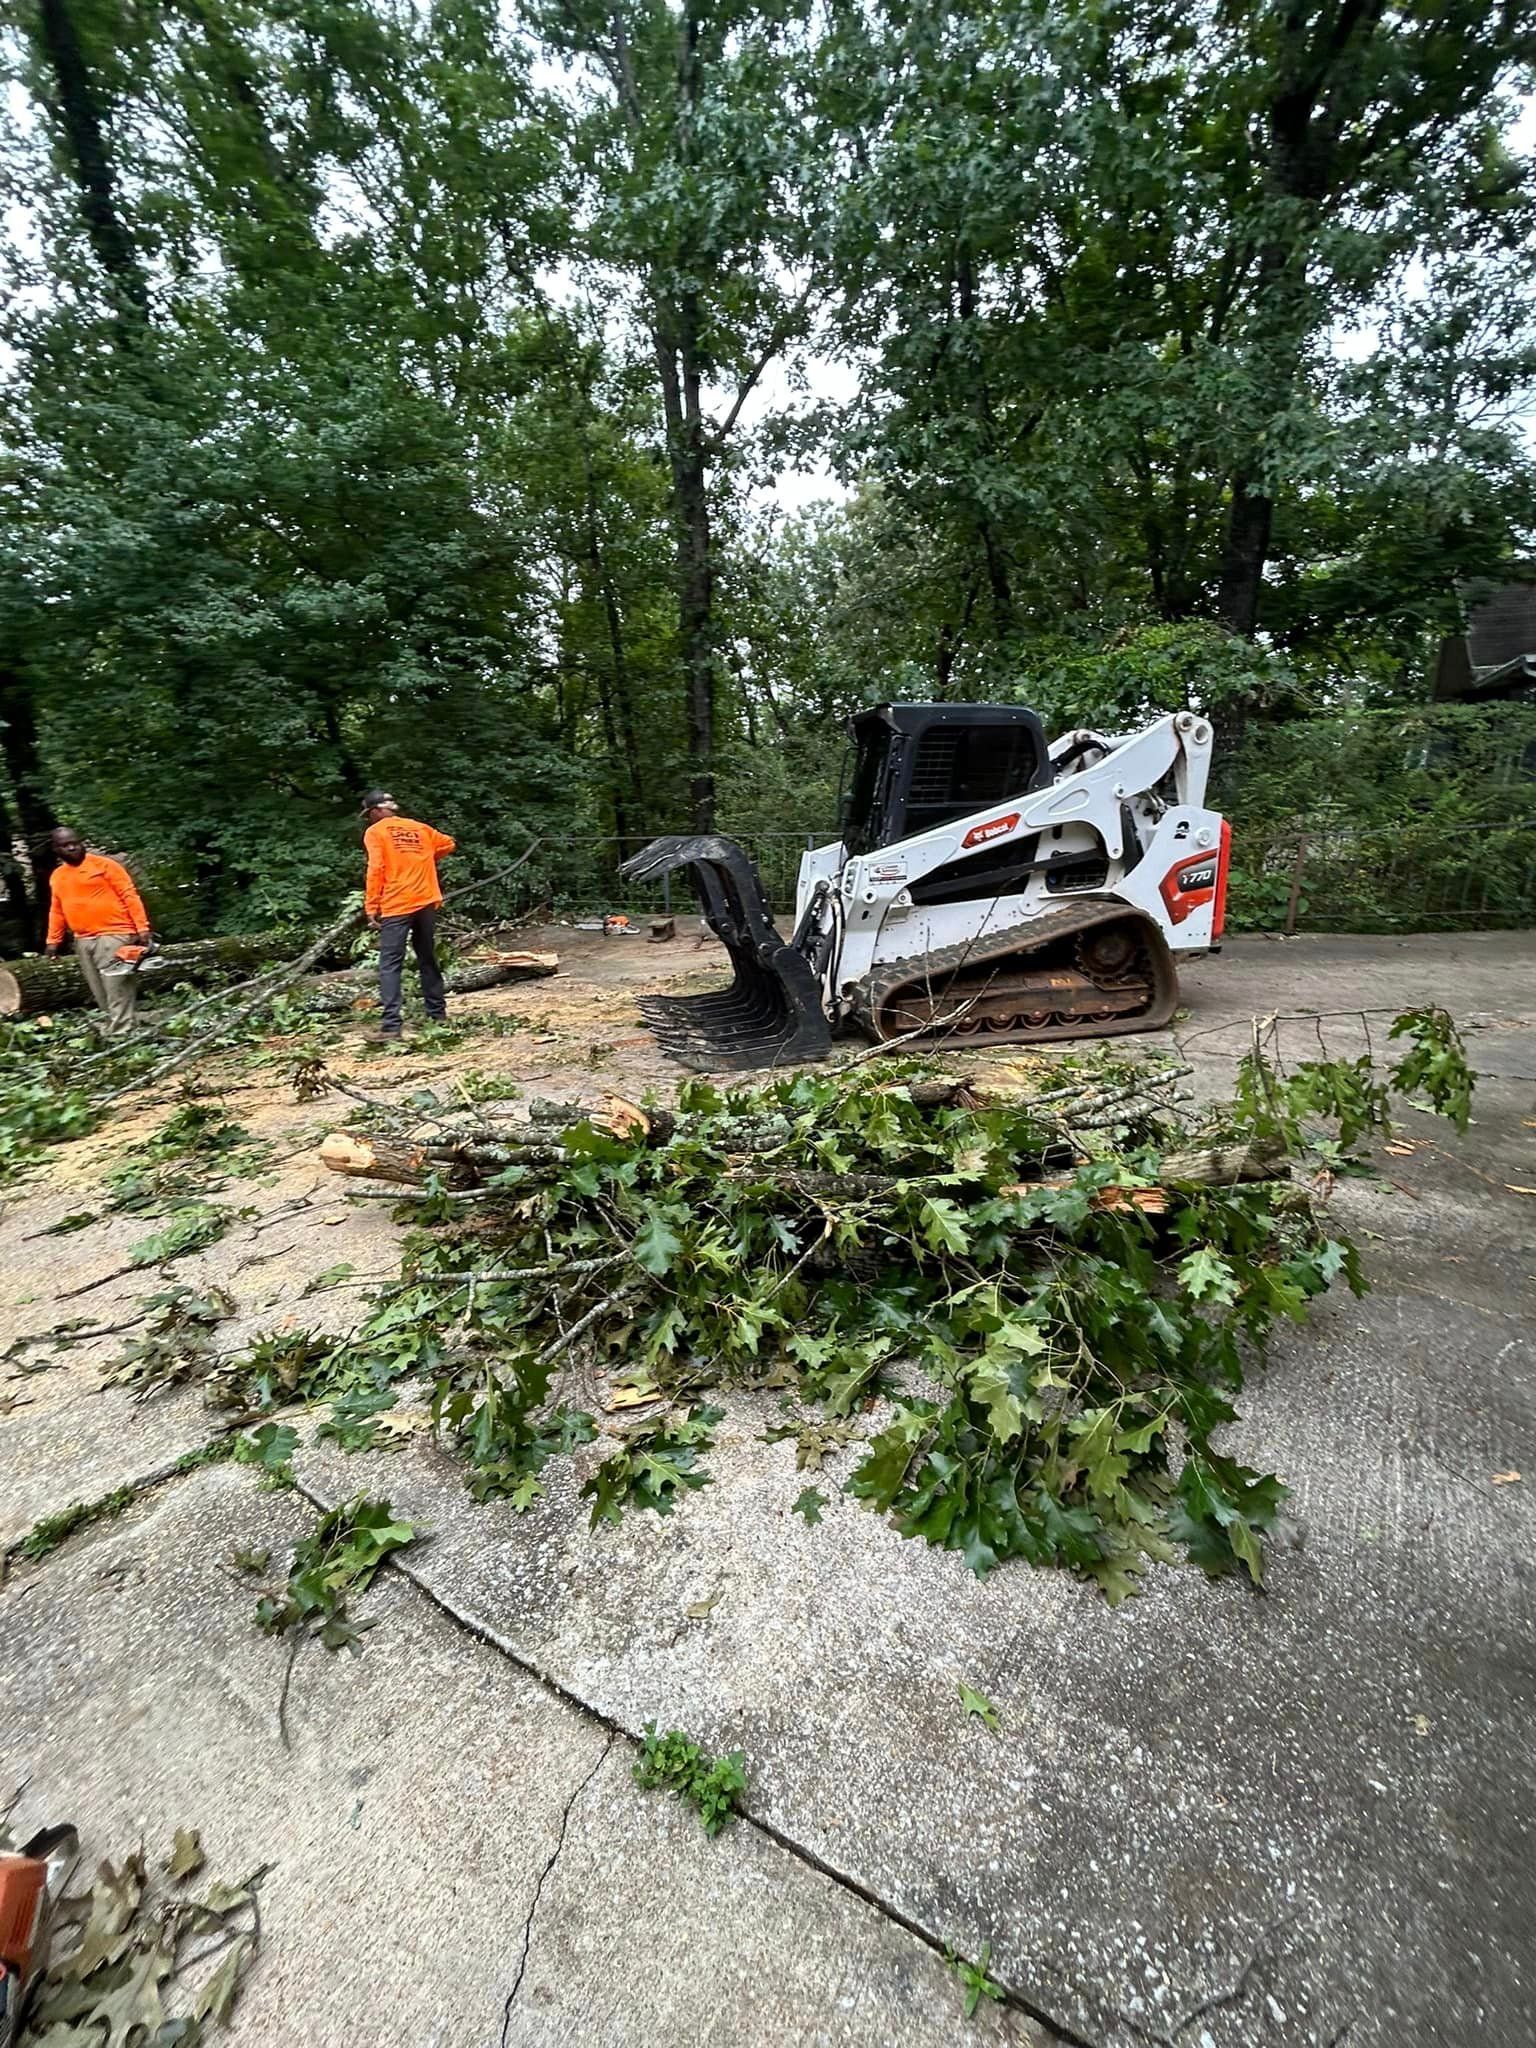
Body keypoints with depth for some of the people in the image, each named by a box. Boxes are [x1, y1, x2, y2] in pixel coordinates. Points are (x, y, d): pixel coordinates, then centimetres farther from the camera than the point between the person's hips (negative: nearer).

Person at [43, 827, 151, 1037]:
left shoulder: (104, 864, -3)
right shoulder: (56, 877, 15)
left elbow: (129, 895, -7)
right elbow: (57, 911, 21)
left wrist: (142, 928, -14)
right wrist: (53, 941, 15)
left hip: (113, 935, -6)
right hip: (83, 941, 7)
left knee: (117, 989, -9)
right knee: (100, 992, 7)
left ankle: (119, 1035, -9)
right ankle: (117, 1028, 14)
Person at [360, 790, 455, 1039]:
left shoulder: (375, 832, 0)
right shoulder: (419, 828, 15)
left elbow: (376, 870, -9)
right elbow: (447, 844, 27)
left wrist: (371, 907, -7)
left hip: (395, 906, -5)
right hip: (426, 903, 5)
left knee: (390, 965, -5)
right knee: (428, 960, 16)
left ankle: (391, 1025, -14)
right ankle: (438, 1014, 21)